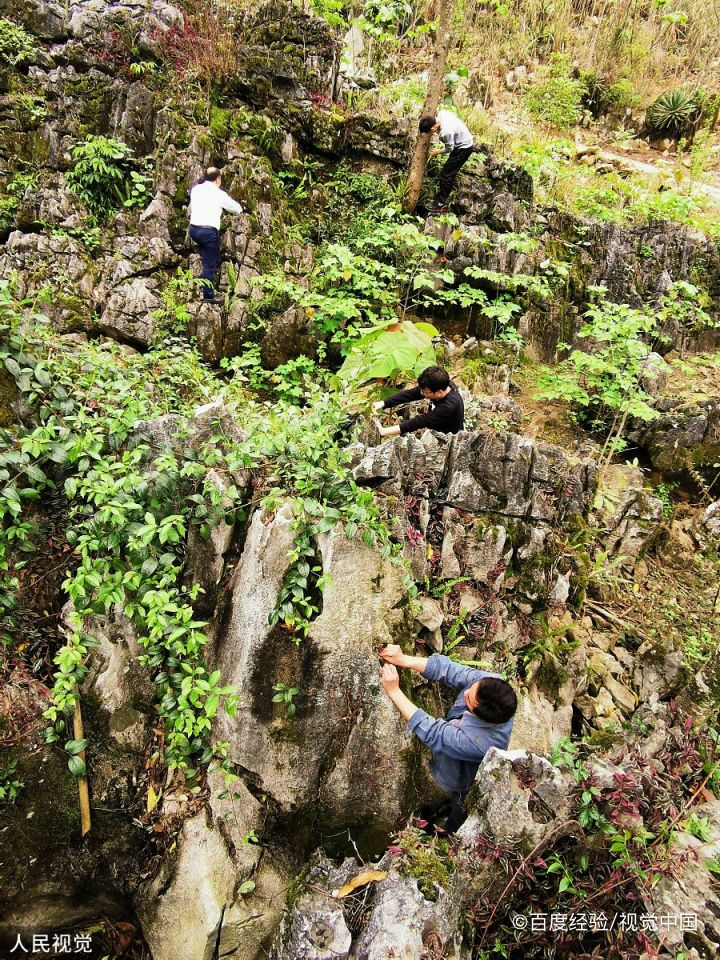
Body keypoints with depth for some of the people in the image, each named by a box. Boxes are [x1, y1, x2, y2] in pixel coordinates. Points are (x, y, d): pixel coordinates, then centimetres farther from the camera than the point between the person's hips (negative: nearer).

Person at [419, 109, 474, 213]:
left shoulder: (445, 132, -36)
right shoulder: (440, 113, -14)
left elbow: (449, 148, -18)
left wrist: (438, 151, 0)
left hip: (464, 148, -9)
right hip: (465, 140, 9)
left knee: (446, 174, -5)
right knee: (451, 171, 25)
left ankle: (440, 203, 2)